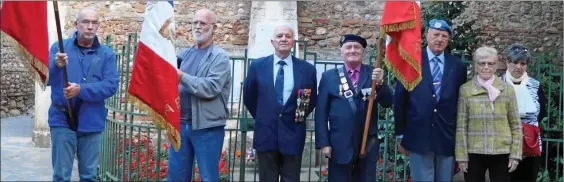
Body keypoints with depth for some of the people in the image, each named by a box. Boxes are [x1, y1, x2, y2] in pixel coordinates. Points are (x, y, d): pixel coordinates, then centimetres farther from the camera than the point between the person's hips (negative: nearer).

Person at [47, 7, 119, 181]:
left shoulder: (107, 53, 3)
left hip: (92, 123, 1)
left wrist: (81, 89, -22)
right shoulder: (59, 47, 3)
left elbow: (111, 85, -8)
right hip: (62, 121, -1)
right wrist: (56, 66, -30)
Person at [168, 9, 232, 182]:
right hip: (180, 124, 5)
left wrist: (182, 77, -21)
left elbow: (211, 88, -18)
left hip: (207, 127, -5)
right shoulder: (183, 54, 12)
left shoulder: (220, 57, -5)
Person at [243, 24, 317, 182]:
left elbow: (312, 100, 11)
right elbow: (248, 97, 11)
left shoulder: (307, 69, 0)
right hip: (265, 134, 0)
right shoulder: (257, 66, 1)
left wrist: (300, 117, 8)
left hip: (293, 135, 0)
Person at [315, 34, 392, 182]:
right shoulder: (329, 76, 1)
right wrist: (323, 143, -6)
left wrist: (380, 82, -21)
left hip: (368, 144, 1)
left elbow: (388, 103, -4)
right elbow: (321, 112, -1)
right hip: (339, 145, -1)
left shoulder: (373, 74, 4)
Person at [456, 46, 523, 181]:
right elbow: (461, 125, -1)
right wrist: (461, 155, -4)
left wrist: (515, 154, 0)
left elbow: (515, 124, 4)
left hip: (501, 153, 1)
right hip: (474, 153, -1)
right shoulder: (465, 89, -1)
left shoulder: (507, 89, 2)